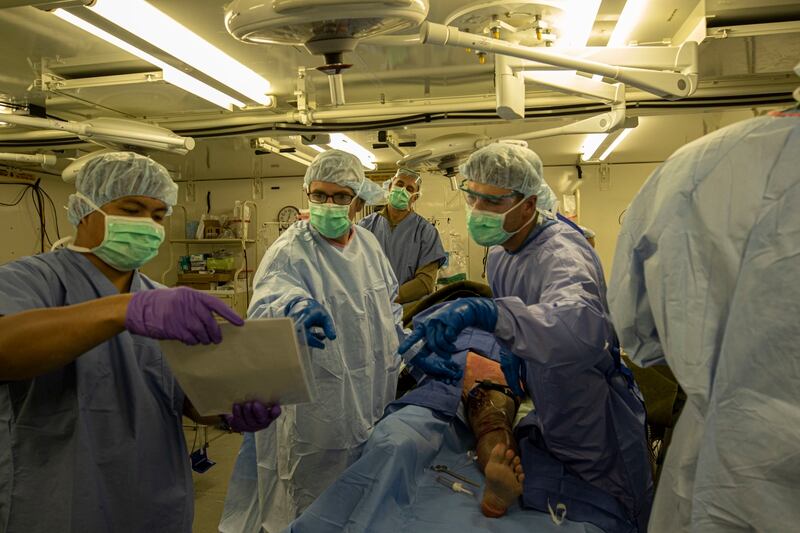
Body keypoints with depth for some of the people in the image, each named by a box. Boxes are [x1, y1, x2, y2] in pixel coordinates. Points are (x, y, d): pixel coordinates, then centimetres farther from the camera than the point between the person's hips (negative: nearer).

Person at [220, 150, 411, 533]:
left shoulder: (368, 243, 3)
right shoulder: (290, 251, -15)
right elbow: (269, 298, -37)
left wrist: (402, 350, 9)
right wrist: (298, 308, -58)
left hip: (373, 402, 6)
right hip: (319, 411, -6)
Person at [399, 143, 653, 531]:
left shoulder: (561, 253, -31)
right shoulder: (498, 254, -2)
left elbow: (582, 326, -53)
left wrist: (483, 311, -63)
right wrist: (512, 352, -6)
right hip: (550, 422, 8)